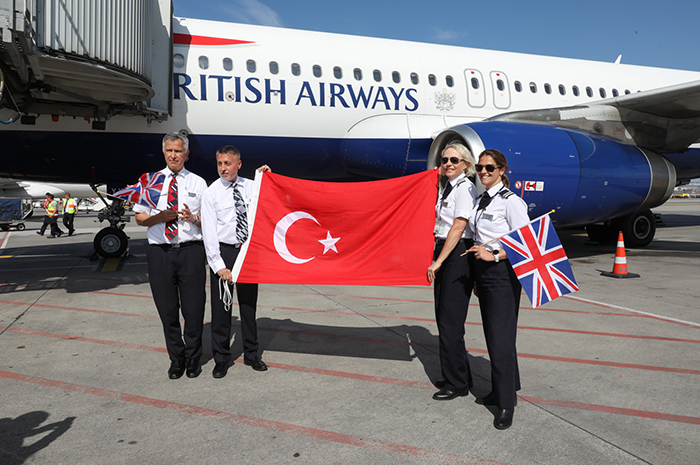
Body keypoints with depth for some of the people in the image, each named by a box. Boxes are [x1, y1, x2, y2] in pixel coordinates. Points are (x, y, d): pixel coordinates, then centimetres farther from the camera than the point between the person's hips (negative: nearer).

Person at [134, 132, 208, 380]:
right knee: (167, 310, 7)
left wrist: (193, 218, -12)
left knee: (194, 309, 3)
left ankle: (193, 358, 23)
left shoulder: (198, 183, 9)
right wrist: (160, 217, -11)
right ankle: (176, 358, 24)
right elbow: (139, 217, 8)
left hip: (191, 250, -1)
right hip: (160, 251, 1)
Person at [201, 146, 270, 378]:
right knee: (221, 307, 4)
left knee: (249, 304, 12)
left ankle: (251, 354, 27)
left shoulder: (251, 186, 5)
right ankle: (221, 358, 20)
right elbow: (209, 233, -8)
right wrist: (219, 266, -14)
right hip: (223, 252, -2)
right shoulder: (211, 193, -4)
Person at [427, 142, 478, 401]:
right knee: (443, 318, 14)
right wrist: (436, 260, 14)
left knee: (450, 321, -4)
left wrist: (438, 262, -20)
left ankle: (457, 384, 11)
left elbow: (458, 227, -18)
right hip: (445, 252, 10)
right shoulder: (447, 188, 16)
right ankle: (461, 376, 29)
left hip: (458, 255, -10)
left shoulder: (465, 188, -11)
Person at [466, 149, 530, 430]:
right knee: (492, 334, 14)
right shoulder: (480, 201, 14)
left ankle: (506, 403, 6)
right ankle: (501, 389, 28)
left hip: (502, 272, -8)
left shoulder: (510, 201, -10)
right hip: (483, 270, 8)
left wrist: (494, 255, -20)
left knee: (500, 336, -6)